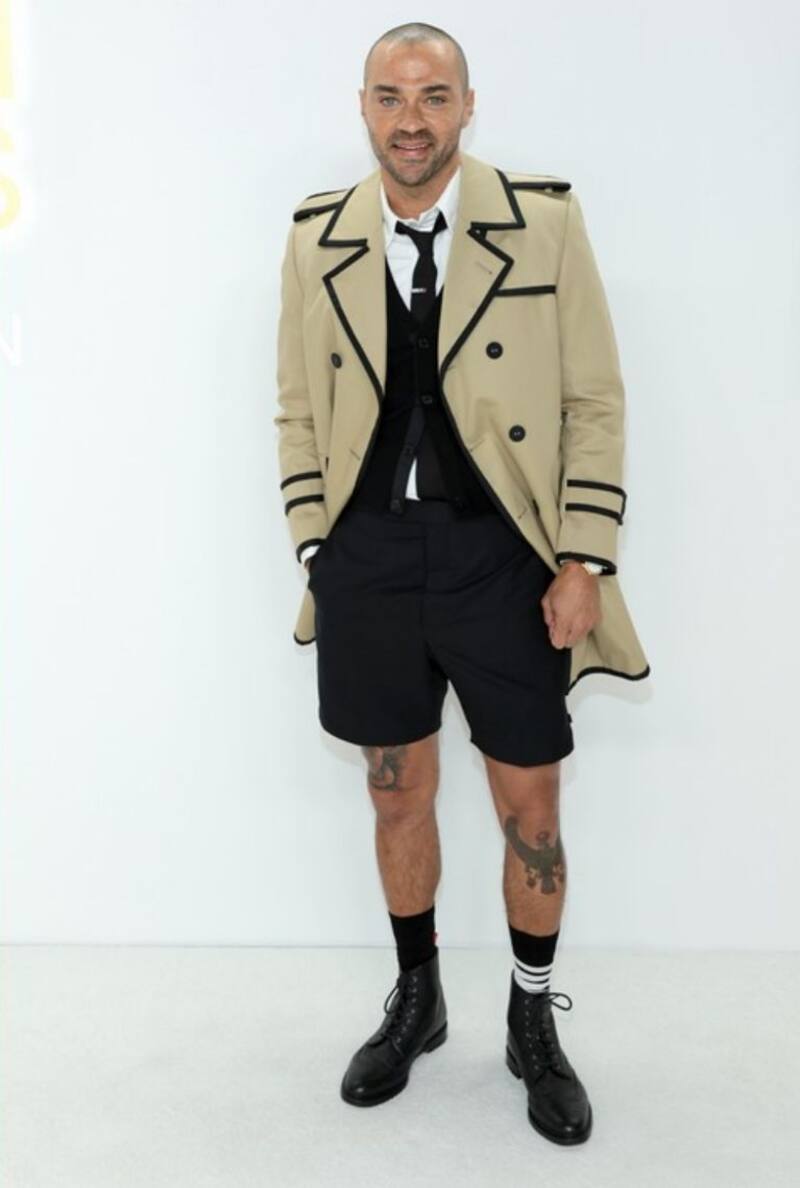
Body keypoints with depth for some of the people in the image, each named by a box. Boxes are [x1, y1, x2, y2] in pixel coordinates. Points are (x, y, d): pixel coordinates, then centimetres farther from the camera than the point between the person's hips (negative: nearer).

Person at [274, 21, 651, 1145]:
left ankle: (534, 1024, 33)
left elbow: (596, 401, -3)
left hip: (503, 556, -2)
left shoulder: (544, 219, -4)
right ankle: (415, 1002, 39)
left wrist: (585, 561, -8)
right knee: (398, 798, 15)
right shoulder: (318, 235, 5)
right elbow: (299, 407, 9)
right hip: (368, 555, 2)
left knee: (531, 810, 8)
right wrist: (315, 548, 3)